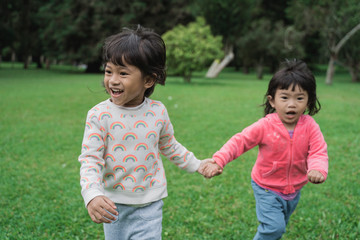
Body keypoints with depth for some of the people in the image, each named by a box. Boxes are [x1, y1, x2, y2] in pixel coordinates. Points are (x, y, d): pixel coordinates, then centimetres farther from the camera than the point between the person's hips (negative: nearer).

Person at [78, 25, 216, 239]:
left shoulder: (158, 112, -7)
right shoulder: (99, 115, -15)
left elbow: (170, 146, 10)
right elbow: (90, 159, -18)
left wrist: (196, 165, 15)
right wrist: (92, 195, -33)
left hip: (148, 205, 0)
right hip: (113, 204, 0)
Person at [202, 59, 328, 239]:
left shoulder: (309, 126, -14)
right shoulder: (265, 126, -21)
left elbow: (318, 152, -21)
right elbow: (239, 141, -21)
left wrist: (318, 170, -44)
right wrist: (218, 161, -35)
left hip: (294, 190, 4)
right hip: (266, 188, -4)